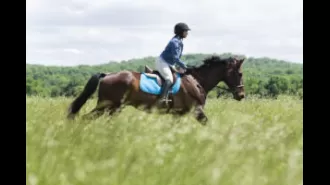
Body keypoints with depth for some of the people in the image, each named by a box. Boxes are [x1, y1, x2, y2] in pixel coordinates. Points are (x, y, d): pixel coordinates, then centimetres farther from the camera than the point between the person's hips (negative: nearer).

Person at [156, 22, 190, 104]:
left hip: (168, 64, 11)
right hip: (162, 62, -11)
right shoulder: (175, 42, -23)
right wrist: (183, 66, -15)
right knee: (169, 79, -25)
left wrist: (181, 66, 5)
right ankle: (162, 99, -31)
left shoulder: (179, 41, 9)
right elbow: (175, 58, -25)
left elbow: (177, 57, 14)